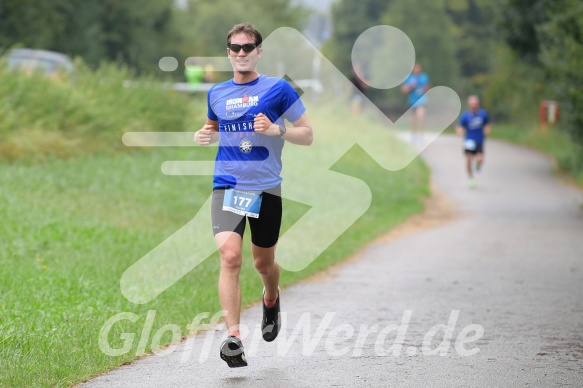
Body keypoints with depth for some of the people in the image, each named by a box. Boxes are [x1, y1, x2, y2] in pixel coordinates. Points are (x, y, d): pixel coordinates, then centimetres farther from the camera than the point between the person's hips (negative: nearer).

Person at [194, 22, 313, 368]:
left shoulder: (278, 89, 0)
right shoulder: (216, 93, 10)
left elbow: (307, 135, 2)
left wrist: (276, 130, -16)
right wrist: (205, 135, 6)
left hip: (266, 187, -1)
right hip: (227, 185, 1)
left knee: (264, 262, 12)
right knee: (230, 256, -20)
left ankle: (271, 299, 49)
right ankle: (234, 338, -24)